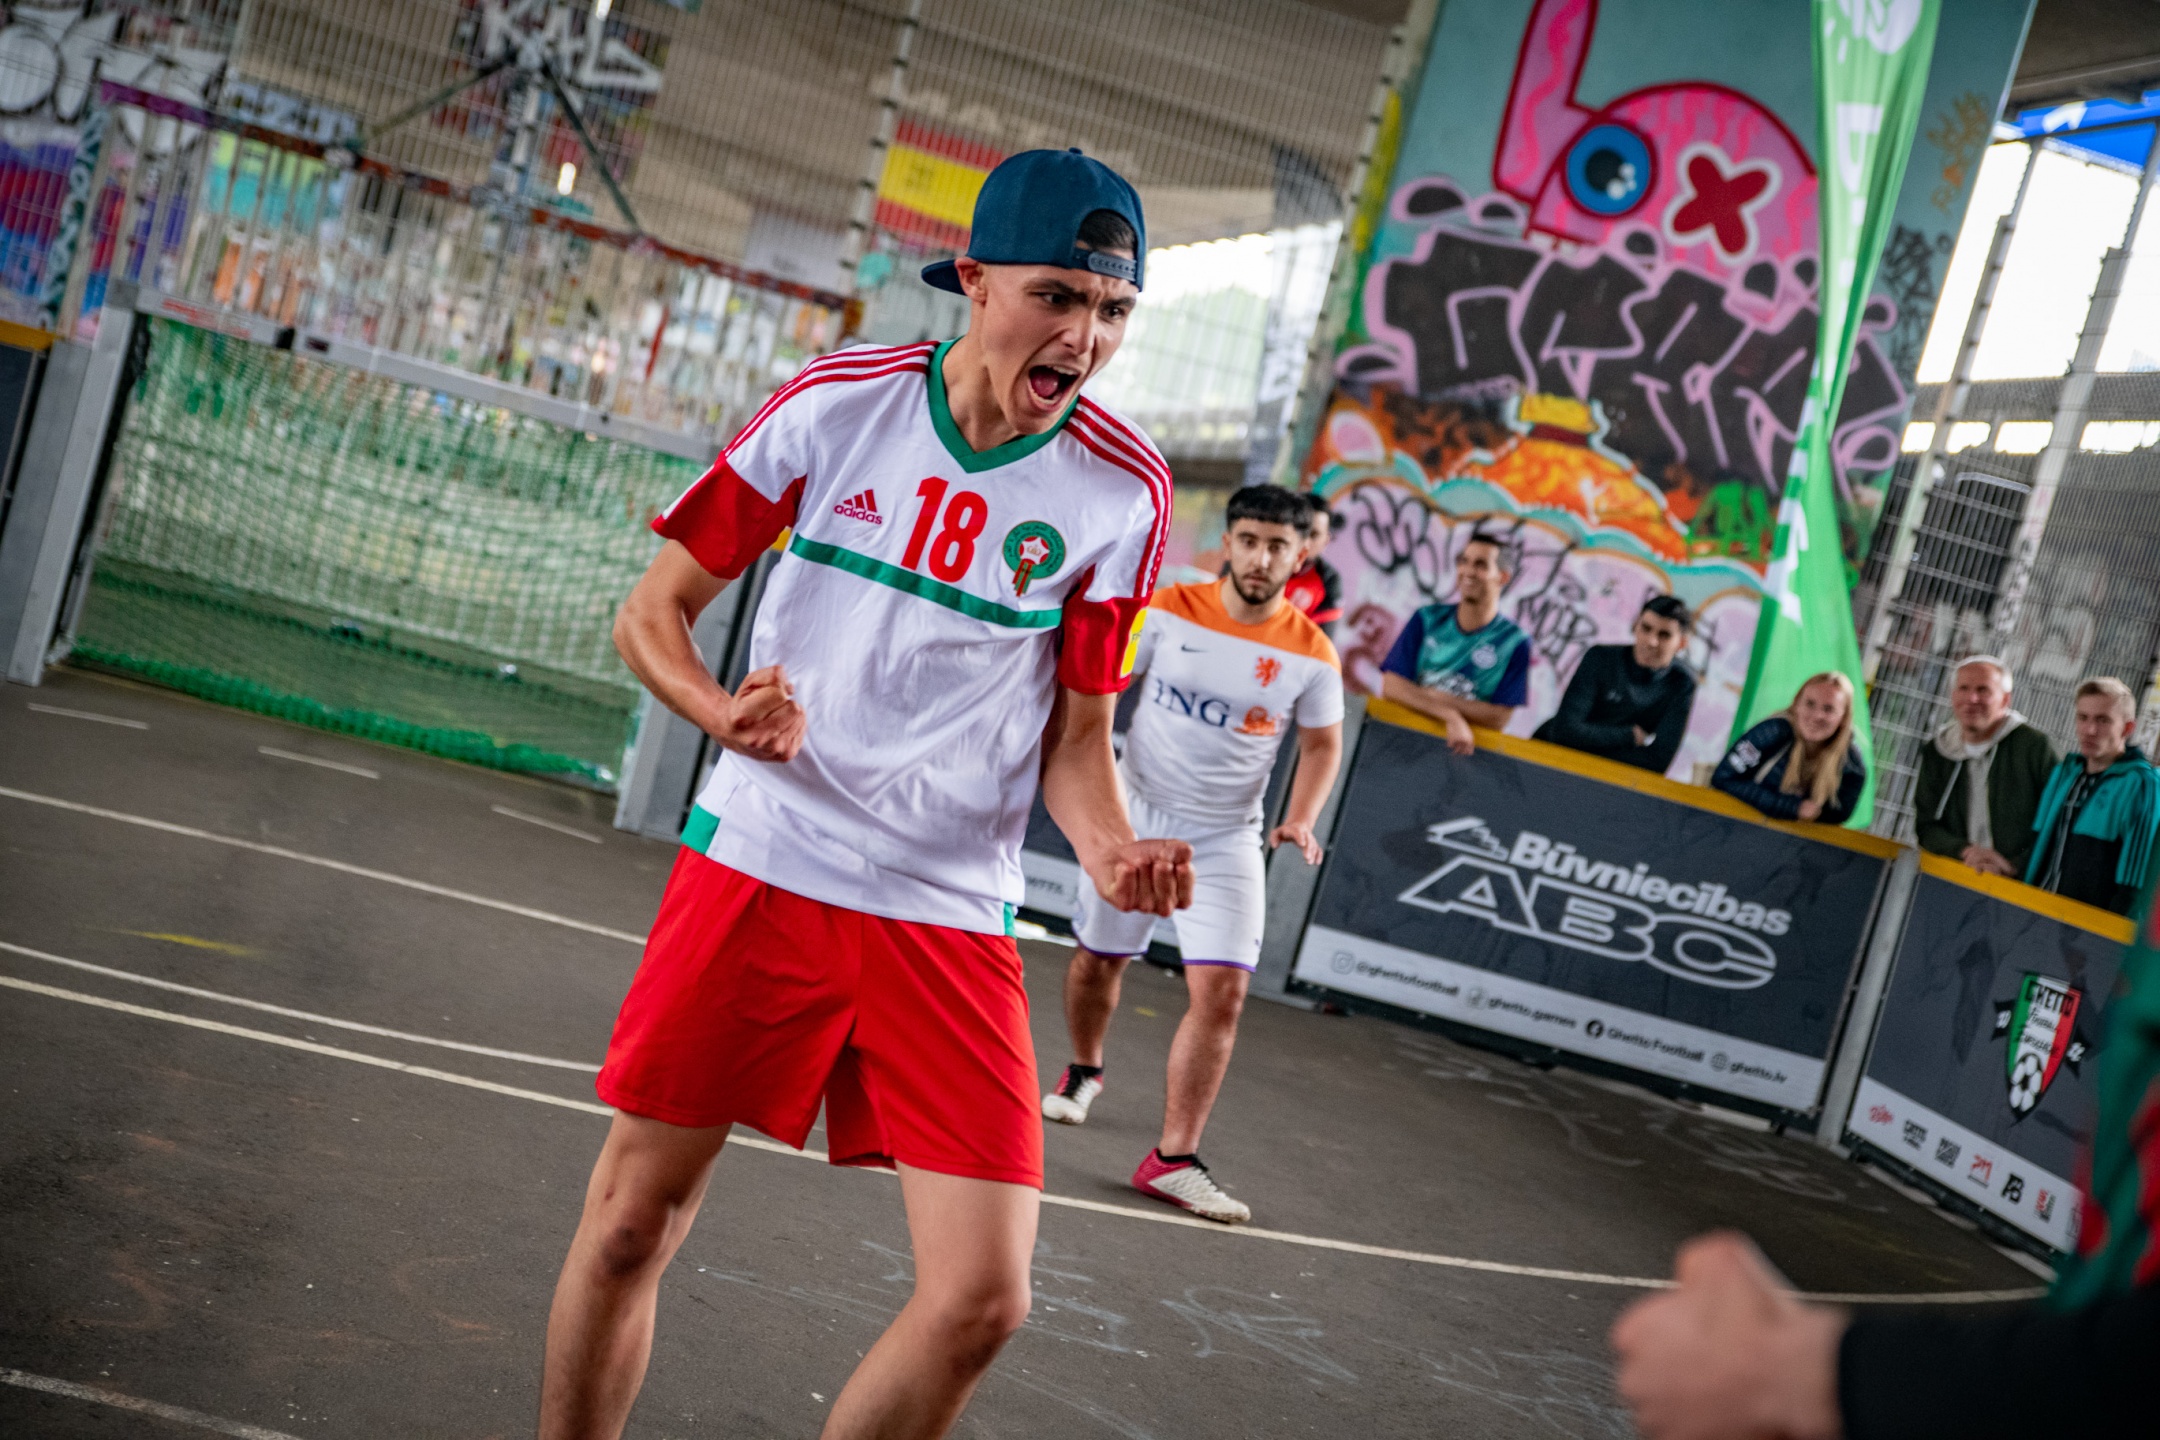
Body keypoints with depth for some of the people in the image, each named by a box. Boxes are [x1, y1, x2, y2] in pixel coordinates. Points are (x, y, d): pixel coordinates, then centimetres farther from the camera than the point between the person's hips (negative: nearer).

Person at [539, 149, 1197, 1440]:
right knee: (632, 1222, 5)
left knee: (982, 1300, -7)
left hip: (953, 916, 1)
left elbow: (1078, 734, 6)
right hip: (759, 864, 0)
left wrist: (1109, 849, -15)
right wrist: (725, 714, -17)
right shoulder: (836, 403, -4)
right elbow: (654, 612, 3)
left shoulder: (1125, 490, -3)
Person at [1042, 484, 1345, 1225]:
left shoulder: (1312, 654, -6)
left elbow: (1322, 744, 8)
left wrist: (1300, 819, -7)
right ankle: (1083, 1073, 45)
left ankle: (1172, 1159, -7)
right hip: (1135, 816, 0)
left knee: (1222, 990, -13)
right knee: (1097, 961, 13)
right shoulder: (1167, 611, -8)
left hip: (1225, 838, 0)